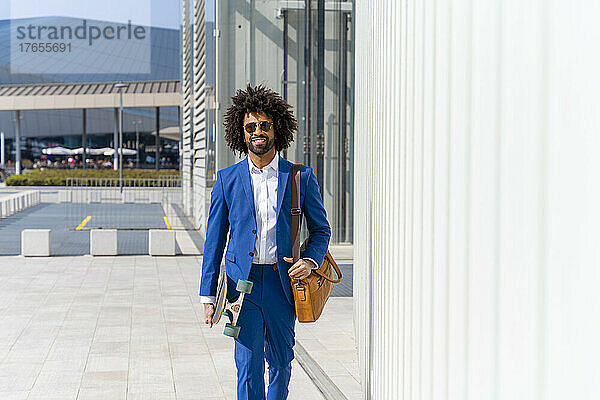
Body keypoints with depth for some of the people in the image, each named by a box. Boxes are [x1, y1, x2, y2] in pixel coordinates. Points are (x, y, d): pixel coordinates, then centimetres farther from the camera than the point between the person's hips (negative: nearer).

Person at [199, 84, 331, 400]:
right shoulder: (227, 180, 4)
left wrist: (310, 260, -9)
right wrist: (208, 295, 2)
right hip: (243, 282, -1)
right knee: (248, 367, -7)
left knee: (280, 362, 14)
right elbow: (214, 240, 6)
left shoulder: (301, 178, 3)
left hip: (283, 283, 1)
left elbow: (321, 229, 12)